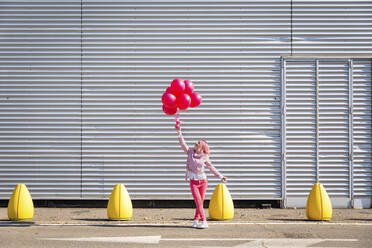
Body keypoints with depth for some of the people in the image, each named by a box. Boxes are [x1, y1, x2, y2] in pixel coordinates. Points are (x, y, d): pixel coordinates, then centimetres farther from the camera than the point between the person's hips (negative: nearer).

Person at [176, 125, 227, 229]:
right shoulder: (190, 152, 2)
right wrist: (179, 133, -14)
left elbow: (211, 168, 9)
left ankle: (195, 220, 18)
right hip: (193, 182, -1)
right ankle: (204, 222, -7)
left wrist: (221, 177, 10)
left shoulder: (204, 157, 0)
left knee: (200, 202, 5)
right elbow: (183, 143, -4)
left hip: (203, 181, 1)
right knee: (198, 203, -8)